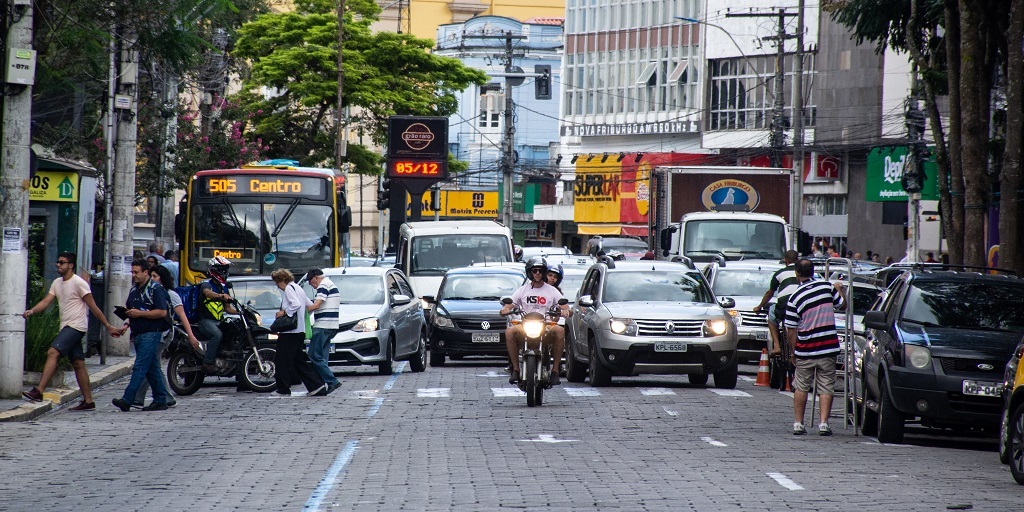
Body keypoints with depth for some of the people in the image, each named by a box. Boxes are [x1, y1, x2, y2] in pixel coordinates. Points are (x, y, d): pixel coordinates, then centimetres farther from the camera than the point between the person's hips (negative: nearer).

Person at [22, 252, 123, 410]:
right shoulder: (57, 283, 15)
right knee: (78, 364, 9)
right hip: (66, 327, 9)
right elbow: (46, 301, 7)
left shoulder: (79, 283, -10)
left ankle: (38, 391, -28)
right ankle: (88, 401, 13)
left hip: (76, 326, -9)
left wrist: (108, 326, -5)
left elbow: (93, 307, -8)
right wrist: (32, 310, -13)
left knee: (52, 352, -21)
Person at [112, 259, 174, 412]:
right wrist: (127, 312, 7)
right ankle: (161, 400, 16)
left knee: (140, 367, -14)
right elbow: (129, 309, 30)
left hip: (151, 334, -9)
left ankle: (127, 400, -22)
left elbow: (162, 312, -16)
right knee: (151, 369, 11)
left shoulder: (156, 289, -8)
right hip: (138, 334, 9)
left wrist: (139, 313, -18)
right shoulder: (134, 290, 17)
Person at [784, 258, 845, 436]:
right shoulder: (827, 287, -3)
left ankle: (798, 424, 14)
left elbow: (791, 330, -5)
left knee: (801, 388, 12)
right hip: (828, 348, 1)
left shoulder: (795, 298, -8)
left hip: (805, 350, -1)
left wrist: (793, 352, 6)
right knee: (826, 388, 4)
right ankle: (823, 423, -3)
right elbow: (842, 304, 14)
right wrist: (838, 290, 33)